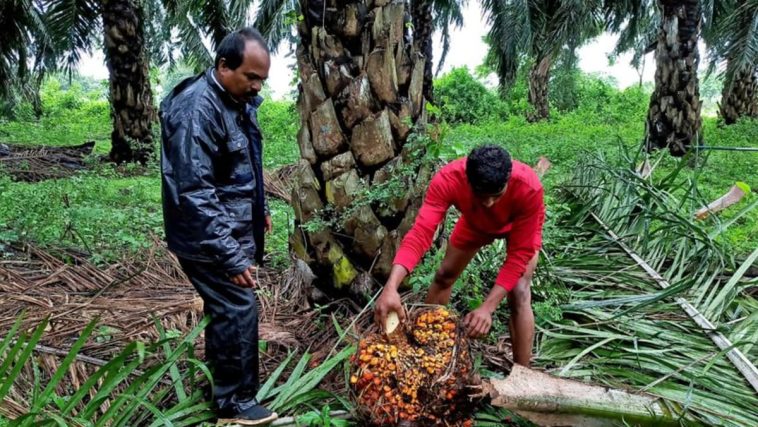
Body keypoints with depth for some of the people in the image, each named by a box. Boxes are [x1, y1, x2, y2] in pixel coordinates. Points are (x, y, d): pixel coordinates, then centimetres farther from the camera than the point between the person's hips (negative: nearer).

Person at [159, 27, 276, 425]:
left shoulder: (238, 99, 6)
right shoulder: (196, 109, -24)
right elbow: (195, 193, -29)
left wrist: (260, 208, 24)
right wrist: (230, 256, -30)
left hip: (235, 227, 9)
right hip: (209, 236, -9)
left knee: (224, 306, 20)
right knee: (238, 309, -4)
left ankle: (219, 377, 39)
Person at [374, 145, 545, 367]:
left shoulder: (528, 188, -43)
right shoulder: (448, 179, -40)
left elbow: (520, 253, -36)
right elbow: (421, 232, -46)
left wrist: (487, 307, -44)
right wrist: (391, 286, -60)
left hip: (520, 227, -2)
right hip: (476, 222, 3)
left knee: (519, 294, -18)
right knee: (444, 275, 7)